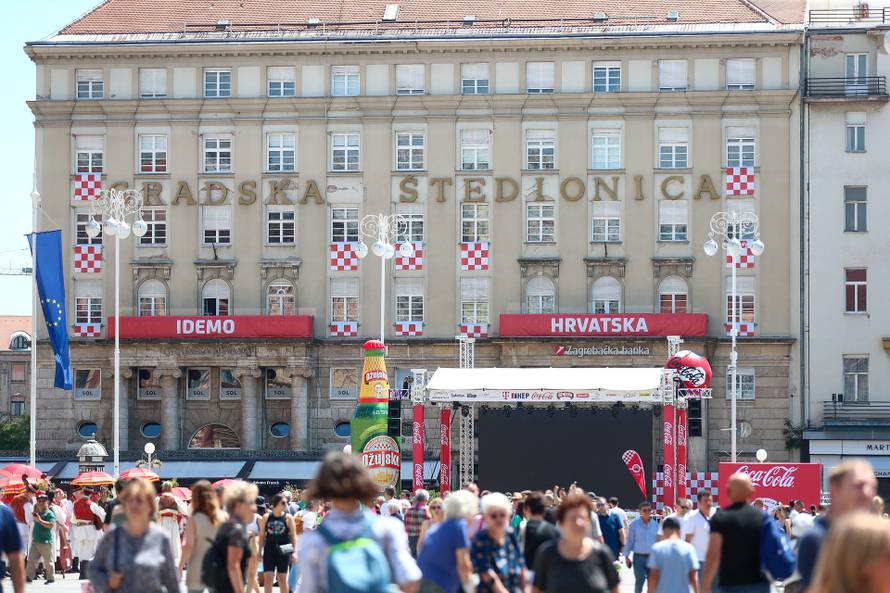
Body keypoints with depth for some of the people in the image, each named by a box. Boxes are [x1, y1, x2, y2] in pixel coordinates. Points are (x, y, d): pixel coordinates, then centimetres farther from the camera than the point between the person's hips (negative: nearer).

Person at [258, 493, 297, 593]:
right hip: (269, 551, 1)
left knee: (282, 578, 6)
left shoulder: (288, 518, -2)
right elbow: (262, 535, 7)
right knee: (268, 577, -3)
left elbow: (293, 535, -1)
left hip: (283, 551, -1)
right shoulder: (266, 517, 1)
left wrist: (294, 551, -9)